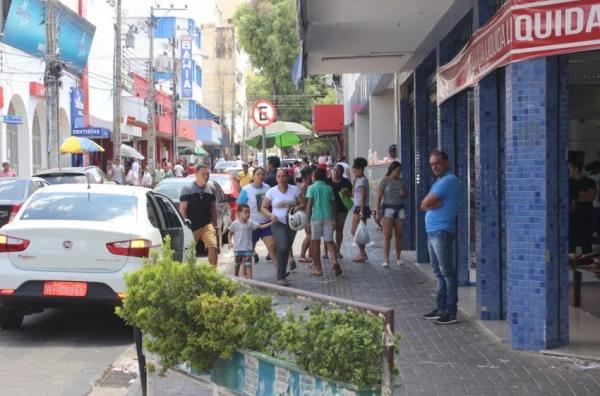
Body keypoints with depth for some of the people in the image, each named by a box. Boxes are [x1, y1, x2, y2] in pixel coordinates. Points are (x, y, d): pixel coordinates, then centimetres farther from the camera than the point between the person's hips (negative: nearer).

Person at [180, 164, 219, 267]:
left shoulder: (210, 189, 11)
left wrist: (215, 225, 12)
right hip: (192, 226, -3)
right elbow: (182, 209, -5)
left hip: (207, 225, 3)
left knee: (213, 247, -14)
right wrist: (185, 222, -17)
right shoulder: (187, 189, -3)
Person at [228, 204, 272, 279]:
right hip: (237, 249, 0)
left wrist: (270, 223, -13)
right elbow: (230, 234, 4)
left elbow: (261, 226, -2)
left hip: (248, 249, 0)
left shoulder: (251, 223, -2)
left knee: (248, 265, -9)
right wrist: (230, 242, -9)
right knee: (237, 265, 12)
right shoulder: (235, 224, -6)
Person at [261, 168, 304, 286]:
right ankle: (281, 277, -13)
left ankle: (282, 274, 26)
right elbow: (263, 208, 2)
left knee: (286, 250, 10)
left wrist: (297, 208, -16)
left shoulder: (294, 190, 3)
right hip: (278, 223, -3)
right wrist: (270, 215, -18)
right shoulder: (272, 191, -2)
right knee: (283, 248, -20)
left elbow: (303, 204, 6)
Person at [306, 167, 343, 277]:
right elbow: (333, 204, 9)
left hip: (316, 217, -3)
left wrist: (307, 218, -3)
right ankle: (335, 261, -18)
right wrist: (333, 217, 18)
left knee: (316, 243, 8)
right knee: (329, 241, 7)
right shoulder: (329, 188, 8)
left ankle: (318, 268, 11)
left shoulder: (312, 188, -1)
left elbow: (309, 204, -7)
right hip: (328, 217, 3)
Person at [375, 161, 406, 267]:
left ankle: (398, 258, 15)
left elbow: (406, 196, 21)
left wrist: (403, 193, -3)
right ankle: (386, 260, -8)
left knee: (399, 235, 5)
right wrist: (378, 212, -12)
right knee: (387, 235, -8)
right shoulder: (384, 181, -4)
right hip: (388, 208, -5)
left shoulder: (400, 181, 10)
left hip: (400, 208, 5)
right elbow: (378, 198, -6)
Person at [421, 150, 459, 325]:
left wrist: (429, 204, 4)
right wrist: (432, 204, -8)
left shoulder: (448, 180, -12)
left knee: (447, 272, -8)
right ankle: (441, 307, 19)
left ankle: (451, 311, -7)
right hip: (432, 232, 10)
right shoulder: (439, 181, 20)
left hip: (442, 232, -10)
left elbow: (425, 203, -16)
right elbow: (424, 205, 11)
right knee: (438, 272, 13)